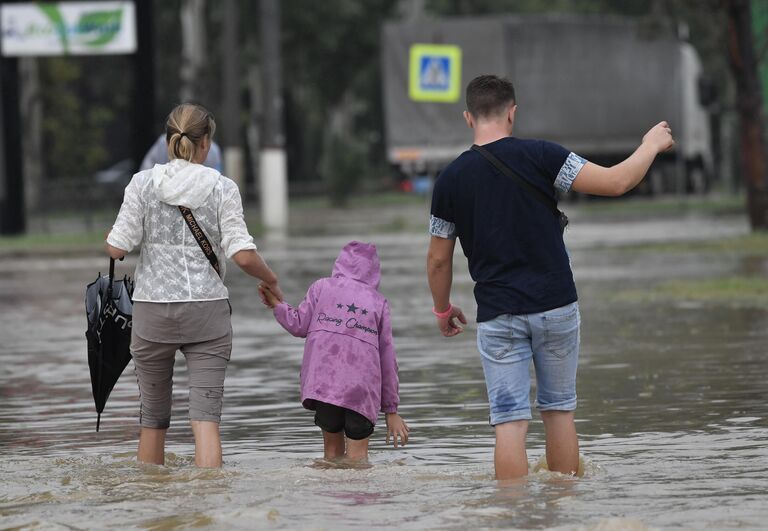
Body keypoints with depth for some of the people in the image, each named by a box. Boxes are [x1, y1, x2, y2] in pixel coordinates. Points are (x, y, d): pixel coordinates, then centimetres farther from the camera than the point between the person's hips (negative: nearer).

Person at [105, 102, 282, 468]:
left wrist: (110, 236, 19)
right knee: (205, 415, -4)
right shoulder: (222, 188, -3)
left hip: (152, 312, 1)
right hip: (207, 312, -1)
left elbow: (117, 248, -4)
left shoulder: (143, 184, -1)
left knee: (153, 417, 14)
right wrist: (270, 280, 9)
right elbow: (243, 255, -9)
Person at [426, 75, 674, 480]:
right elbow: (615, 182, -7)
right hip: (555, 305, 0)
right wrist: (652, 145, 10)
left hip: (497, 316, 0)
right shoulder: (539, 156, -7)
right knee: (559, 409, 15)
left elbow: (438, 260, 8)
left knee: (510, 422, -2)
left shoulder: (450, 179, 0)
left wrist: (443, 310, 25)